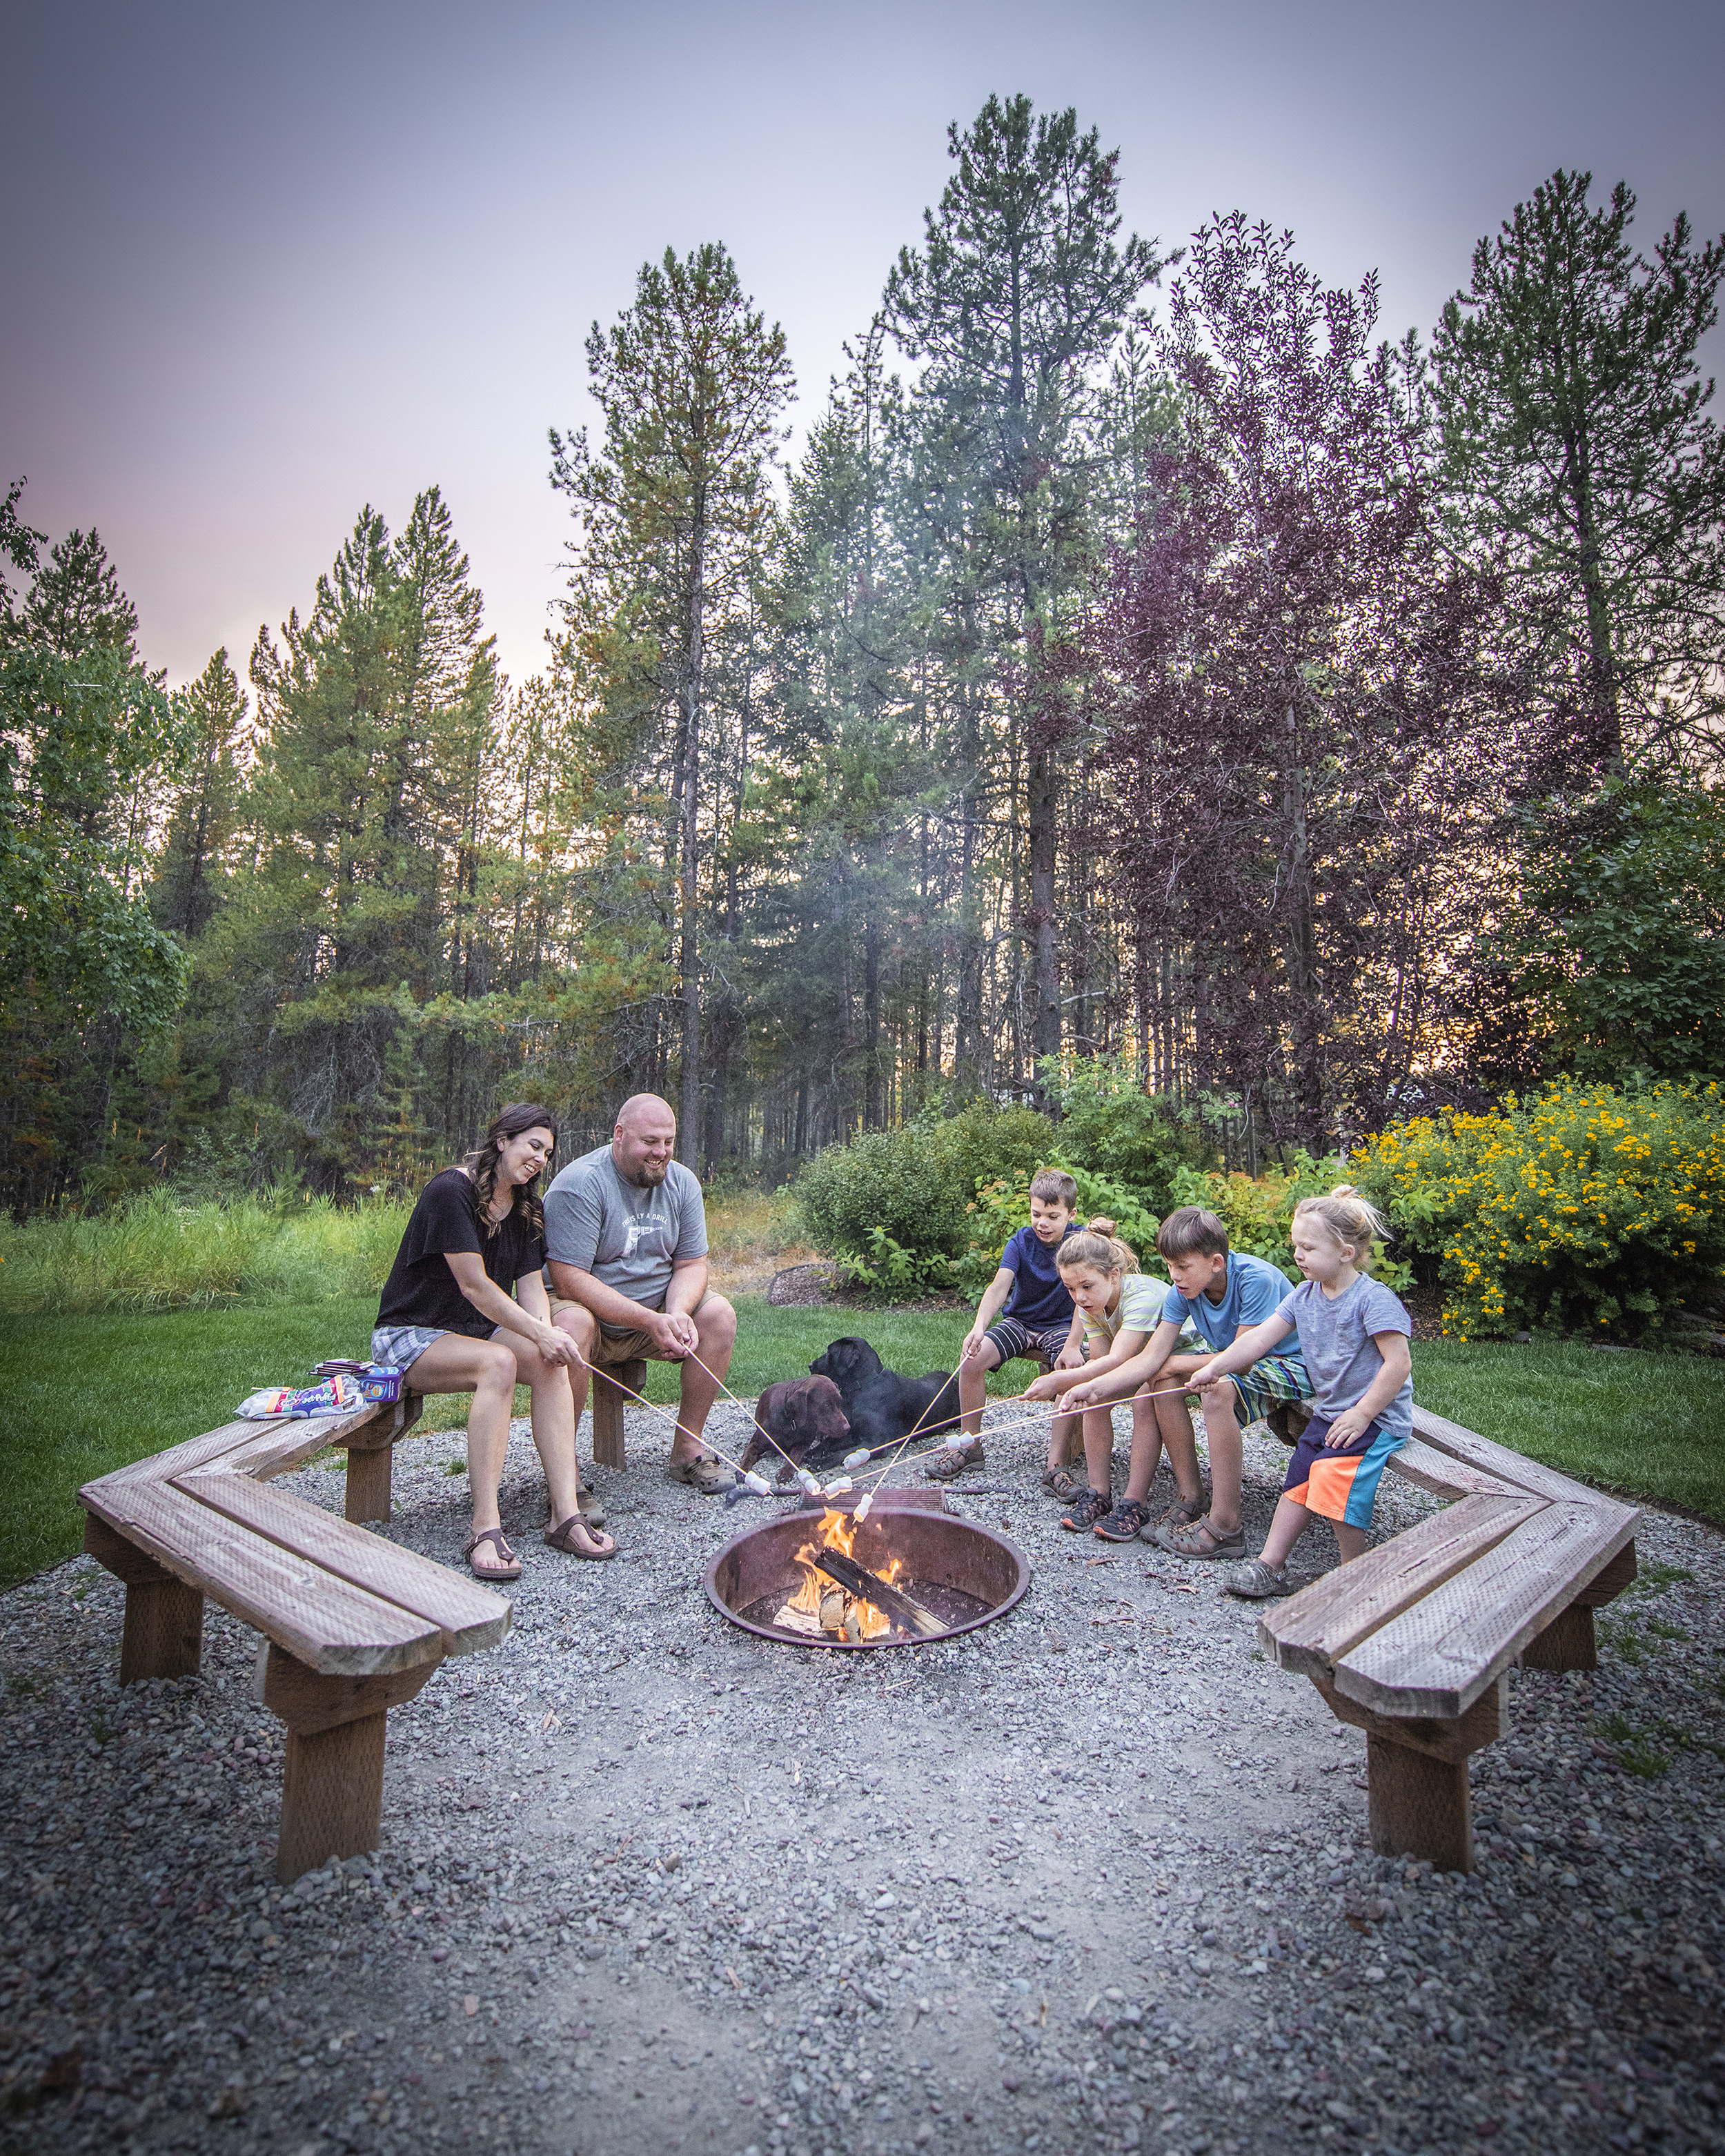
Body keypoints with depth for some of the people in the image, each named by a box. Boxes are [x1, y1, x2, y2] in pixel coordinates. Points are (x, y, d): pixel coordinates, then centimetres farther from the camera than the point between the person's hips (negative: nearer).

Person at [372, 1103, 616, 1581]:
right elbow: (475, 1286, -23)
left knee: (550, 1362, -23)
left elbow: (531, 1286, 2)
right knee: (498, 1362, -35)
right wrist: (539, 1334, -25)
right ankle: (485, 1529, -36)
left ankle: (565, 1515, -28)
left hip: (476, 1330, 7)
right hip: (411, 1334, -7)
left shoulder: (525, 1209, 8)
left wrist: (546, 1330, -19)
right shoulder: (450, 1191, -18)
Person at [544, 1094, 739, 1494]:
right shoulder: (580, 1184, -19)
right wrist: (651, 1321, -29)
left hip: (656, 1313, 6)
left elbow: (692, 1264, 1)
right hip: (590, 1311, -5)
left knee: (720, 1314, -16)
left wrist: (676, 1314, -22)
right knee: (572, 1325, -37)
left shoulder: (682, 1183, 0)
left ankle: (687, 1448, -4)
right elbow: (569, 1281, -25)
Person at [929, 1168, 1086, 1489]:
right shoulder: (1020, 1241, -9)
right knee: (971, 1360, -20)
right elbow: (999, 1286, -24)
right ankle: (970, 1445, -2)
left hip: (1061, 1326, -2)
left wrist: (1073, 1345, -32)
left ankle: (1057, 1464, -22)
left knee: (1073, 1372, -33)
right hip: (1019, 1321, 2)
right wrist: (979, 1327, -42)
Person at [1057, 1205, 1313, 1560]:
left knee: (1218, 1389, -34)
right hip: (1236, 1360, 7)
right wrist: (1095, 1388, -29)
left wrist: (1174, 1364, -18)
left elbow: (1242, 1359, -28)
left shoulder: (1256, 1279, -29)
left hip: (1292, 1365, -7)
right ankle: (1190, 1501, -3)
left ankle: (1224, 1527, -25)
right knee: (1163, 1382, -13)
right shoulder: (1183, 1290, -10)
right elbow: (1152, 1358, -15)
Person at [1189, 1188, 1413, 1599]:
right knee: (1298, 1481, 5)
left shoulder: (1374, 1299, -19)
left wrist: (1361, 1414, -21)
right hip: (1327, 1412, 8)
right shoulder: (1304, 1295, 3)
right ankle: (1270, 1566, 13)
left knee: (1334, 1479, -22)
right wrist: (1215, 1367, -11)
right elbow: (1260, 1337, -1)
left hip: (1377, 1416, -8)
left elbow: (1399, 1363, -21)